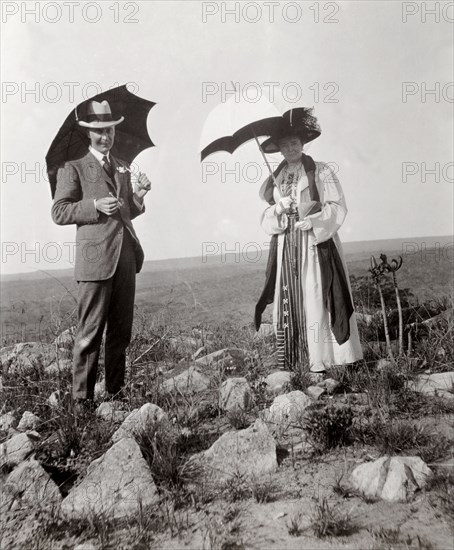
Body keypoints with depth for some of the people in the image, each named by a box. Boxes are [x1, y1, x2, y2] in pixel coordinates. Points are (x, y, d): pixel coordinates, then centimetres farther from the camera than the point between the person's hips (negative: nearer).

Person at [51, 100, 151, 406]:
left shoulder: (123, 168, 22)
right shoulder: (74, 168, 4)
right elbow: (59, 212, -3)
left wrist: (138, 196, 6)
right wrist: (95, 205, -16)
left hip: (126, 257, 6)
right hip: (96, 259, -5)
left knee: (121, 332, 9)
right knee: (90, 333, -2)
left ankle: (116, 393, 20)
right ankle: (82, 398, 9)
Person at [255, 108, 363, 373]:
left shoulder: (321, 171, 3)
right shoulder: (275, 180, 15)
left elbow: (338, 207, -3)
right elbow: (266, 220, 12)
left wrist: (313, 221, -18)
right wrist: (277, 210, -9)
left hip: (318, 244, -3)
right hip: (286, 248, 4)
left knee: (317, 299, -6)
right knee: (289, 302, 0)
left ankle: (323, 359, 2)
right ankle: (294, 361, 6)